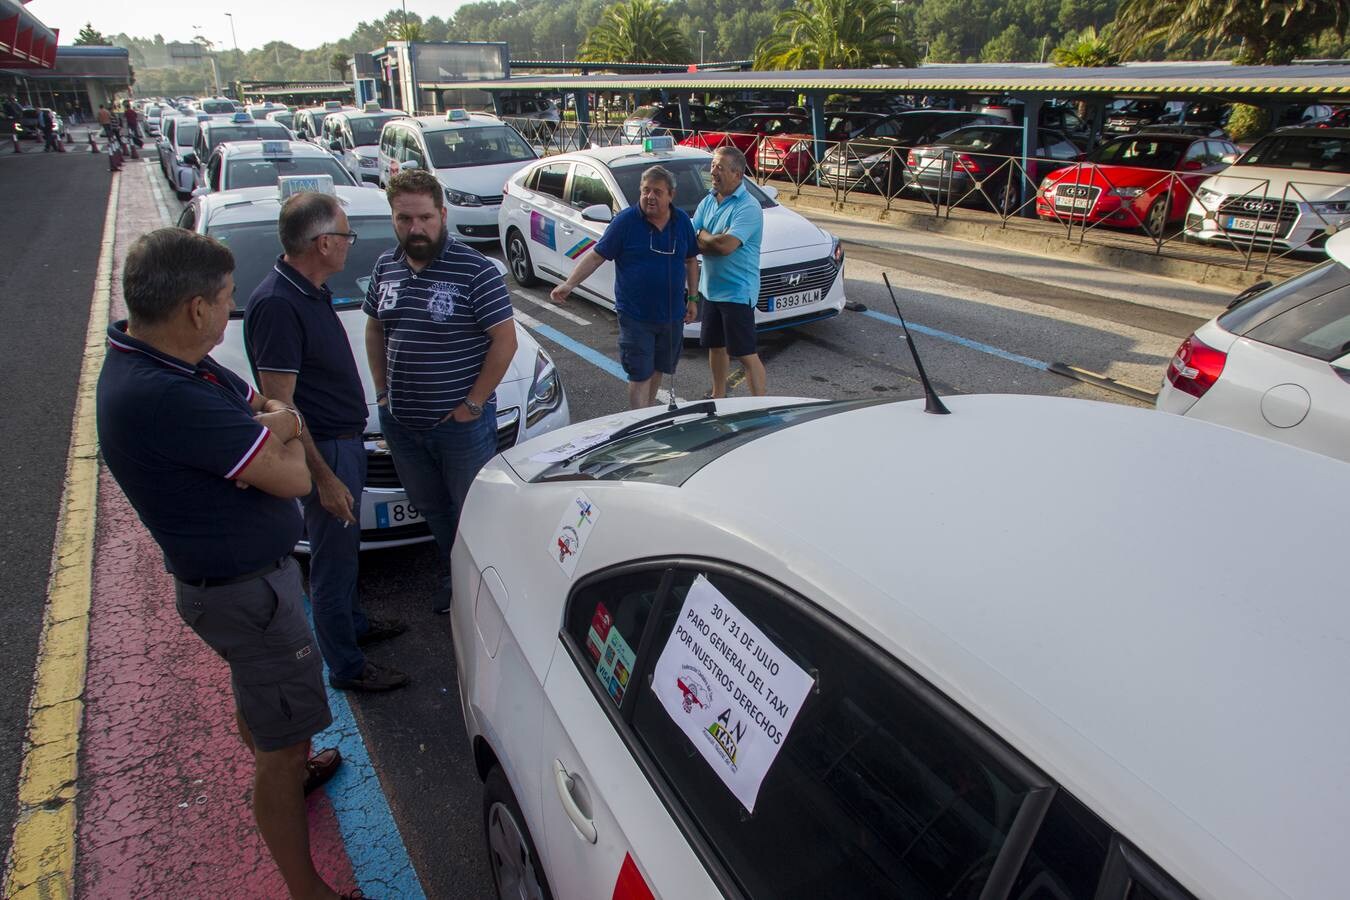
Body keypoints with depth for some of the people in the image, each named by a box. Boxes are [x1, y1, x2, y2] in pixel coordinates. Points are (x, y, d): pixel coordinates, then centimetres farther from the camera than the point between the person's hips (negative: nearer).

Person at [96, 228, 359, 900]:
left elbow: (263, 406, 5)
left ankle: (290, 771, 59)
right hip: (246, 592, -10)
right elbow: (293, 477, -30)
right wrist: (280, 431, -9)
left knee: (257, 695, 32)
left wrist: (270, 425, -18)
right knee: (282, 743, 3)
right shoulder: (162, 397, -34)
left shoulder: (154, 361, -2)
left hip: (239, 573, 10)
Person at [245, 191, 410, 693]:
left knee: (344, 547, 25)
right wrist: (324, 477, -24)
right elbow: (279, 405, -25)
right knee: (332, 559, 5)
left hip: (346, 441, 10)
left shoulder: (311, 292, 7)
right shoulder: (277, 305, -24)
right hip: (324, 451, -10)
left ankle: (355, 623, 45)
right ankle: (346, 668, 21)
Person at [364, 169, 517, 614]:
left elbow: (505, 340, -15)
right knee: (430, 508, 21)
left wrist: (474, 403, -15)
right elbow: (374, 328, 17)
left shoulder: (474, 270, -15)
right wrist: (382, 390, 8)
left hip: (460, 423, -6)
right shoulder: (386, 267, 4)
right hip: (400, 422, 6)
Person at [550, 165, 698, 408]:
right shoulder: (626, 221, -10)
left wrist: (693, 299, 9)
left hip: (672, 314, 4)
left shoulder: (682, 220, 2)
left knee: (658, 368, 18)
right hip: (635, 315, -4)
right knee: (640, 375, -3)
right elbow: (597, 255, -10)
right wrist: (569, 284, -20)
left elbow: (691, 260, 12)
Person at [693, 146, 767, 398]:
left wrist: (701, 236, -9)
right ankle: (718, 398, 37)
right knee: (715, 346, 20)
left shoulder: (748, 207, -17)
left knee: (746, 355, -6)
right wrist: (715, 241, -17)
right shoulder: (708, 201, 8)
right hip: (710, 288, 8)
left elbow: (726, 245, -28)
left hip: (737, 291, -8)